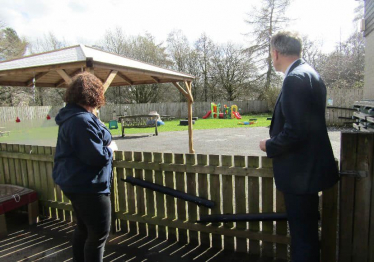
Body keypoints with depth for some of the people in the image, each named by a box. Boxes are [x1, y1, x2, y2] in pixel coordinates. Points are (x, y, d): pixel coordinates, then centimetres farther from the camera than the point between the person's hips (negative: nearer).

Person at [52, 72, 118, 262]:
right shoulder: (82, 120, -24)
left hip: (76, 183, 11)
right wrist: (111, 147, -8)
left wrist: (105, 144, 5)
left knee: (84, 228, 25)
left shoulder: (72, 116, 10)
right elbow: (97, 157, -27)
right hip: (87, 186, -11)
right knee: (99, 233, 3)